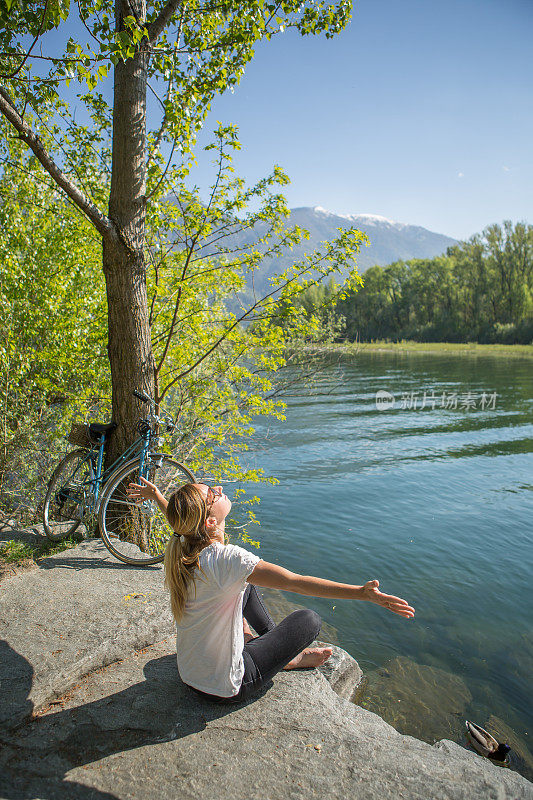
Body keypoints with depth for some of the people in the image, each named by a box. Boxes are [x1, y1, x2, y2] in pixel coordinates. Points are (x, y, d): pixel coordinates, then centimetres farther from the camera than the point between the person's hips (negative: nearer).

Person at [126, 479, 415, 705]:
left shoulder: (180, 547, -10)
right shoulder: (226, 559, -33)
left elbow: (181, 520, 14)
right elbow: (296, 582, -36)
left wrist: (156, 495, 33)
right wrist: (364, 593, -36)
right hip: (226, 688, -7)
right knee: (309, 619, 0)